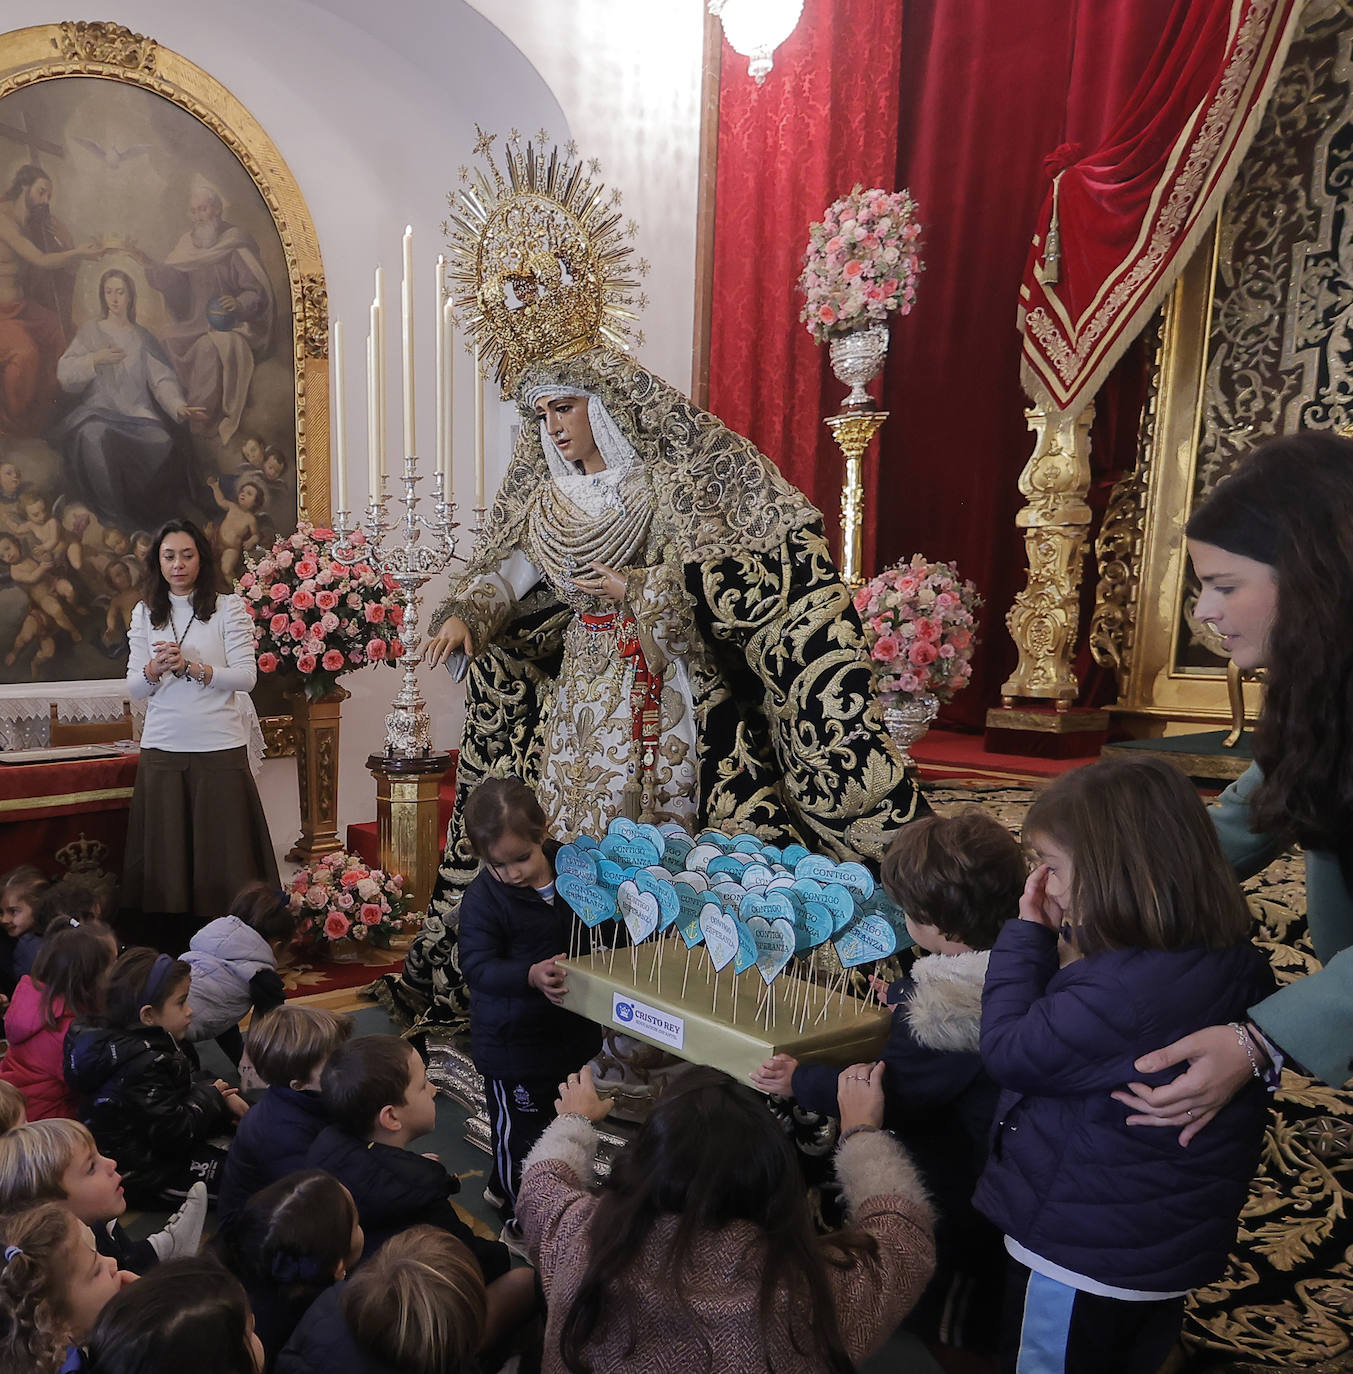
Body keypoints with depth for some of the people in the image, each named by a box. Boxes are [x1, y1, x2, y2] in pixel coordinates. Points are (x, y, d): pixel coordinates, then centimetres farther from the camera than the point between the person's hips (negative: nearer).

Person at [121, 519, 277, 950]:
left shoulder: (230, 609, 1)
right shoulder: (145, 614, 11)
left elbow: (246, 677, -7)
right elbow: (134, 689, 8)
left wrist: (190, 666, -20)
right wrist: (155, 670, -14)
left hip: (220, 748, -3)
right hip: (162, 749, 3)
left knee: (223, 850, 0)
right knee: (166, 854, 4)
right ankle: (172, 957, 14)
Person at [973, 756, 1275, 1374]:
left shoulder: (1123, 992, -37)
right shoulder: (1233, 961, -5)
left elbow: (1010, 1051, -24)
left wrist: (1028, 934, -18)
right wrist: (1071, 941, -8)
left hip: (1082, 1253, -8)